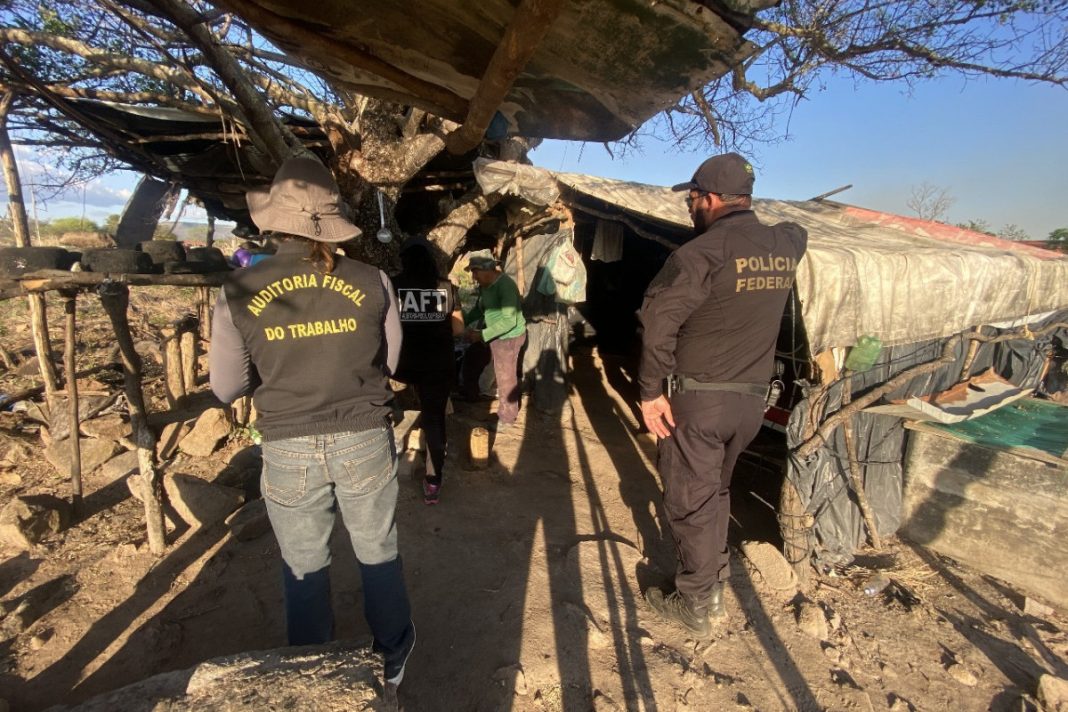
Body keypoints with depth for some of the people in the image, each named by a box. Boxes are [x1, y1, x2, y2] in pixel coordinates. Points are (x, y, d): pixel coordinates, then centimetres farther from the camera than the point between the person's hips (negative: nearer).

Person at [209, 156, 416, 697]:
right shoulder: (372, 282, -10)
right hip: (364, 439, 0)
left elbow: (226, 388, -1)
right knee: (378, 553, 21)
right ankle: (392, 658, 41)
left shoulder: (239, 293, -9)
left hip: (288, 449, 0)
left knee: (304, 568, 20)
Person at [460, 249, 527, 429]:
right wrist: (464, 322, -3)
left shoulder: (505, 286, -26)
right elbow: (479, 308, 15)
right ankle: (469, 395, 42)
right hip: (492, 334, 9)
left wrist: (482, 335, -28)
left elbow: (509, 321, -29)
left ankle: (507, 417, 21)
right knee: (471, 360, 20)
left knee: (505, 377, 2)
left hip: (509, 337, -9)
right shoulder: (484, 285, 3)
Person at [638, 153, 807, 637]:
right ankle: (714, 580, 38)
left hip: (698, 398, -7)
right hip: (753, 399, 7)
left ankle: (698, 606, 21)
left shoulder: (702, 253, -17)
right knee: (716, 490, 23)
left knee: (690, 500, 7)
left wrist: (650, 390, -17)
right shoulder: (785, 245, 5)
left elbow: (659, 319, -23)